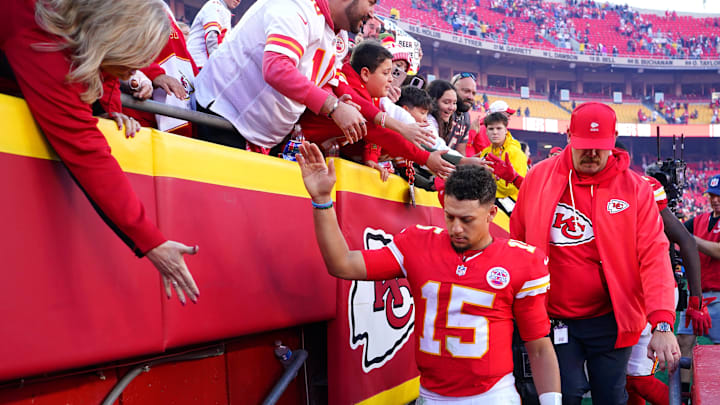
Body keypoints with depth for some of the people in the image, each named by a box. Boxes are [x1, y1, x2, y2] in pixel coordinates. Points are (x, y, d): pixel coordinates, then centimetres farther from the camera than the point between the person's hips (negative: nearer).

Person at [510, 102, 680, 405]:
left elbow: (653, 254, -13)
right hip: (554, 319, 0)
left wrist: (662, 324, -23)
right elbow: (517, 242, 5)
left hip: (609, 319, 0)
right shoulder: (539, 177, -3)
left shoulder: (633, 187, -6)